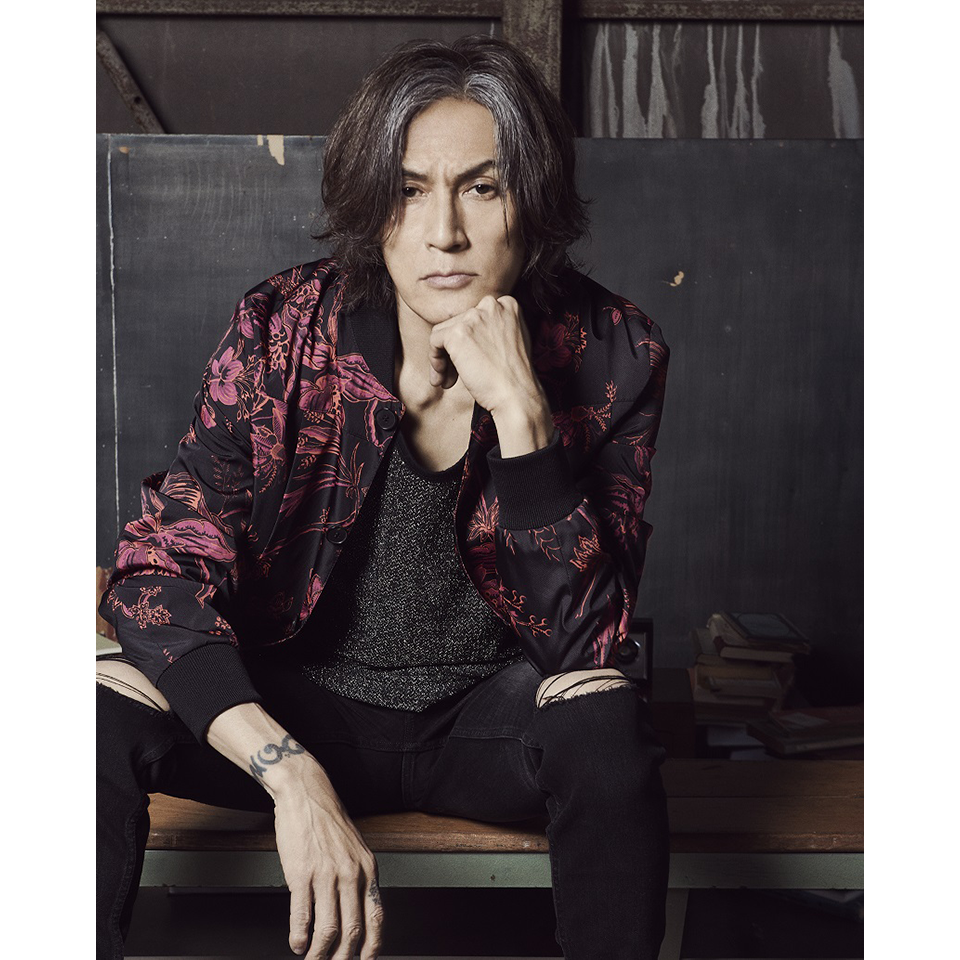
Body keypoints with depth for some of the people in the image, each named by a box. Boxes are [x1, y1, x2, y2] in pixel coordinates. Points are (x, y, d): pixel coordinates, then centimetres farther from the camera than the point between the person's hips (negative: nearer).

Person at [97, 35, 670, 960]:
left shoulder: (609, 355, -14)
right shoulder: (283, 330, -14)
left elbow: (582, 639, -19)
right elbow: (161, 570, -18)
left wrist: (519, 407, -30)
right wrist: (293, 776, -32)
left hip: (491, 719, 0)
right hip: (305, 704, 1)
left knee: (604, 717, -32)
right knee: (105, 705, -25)